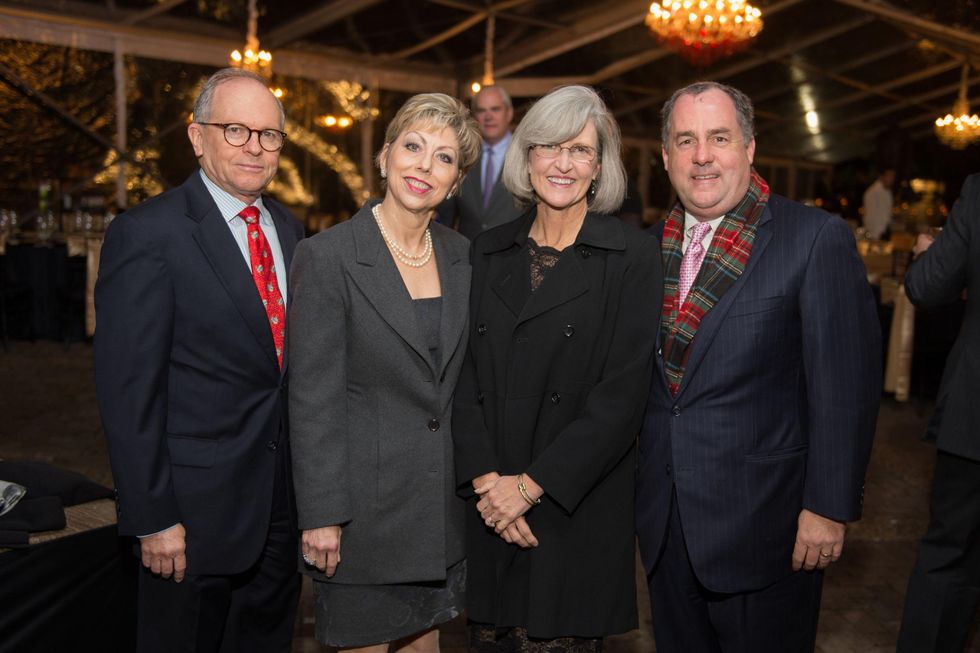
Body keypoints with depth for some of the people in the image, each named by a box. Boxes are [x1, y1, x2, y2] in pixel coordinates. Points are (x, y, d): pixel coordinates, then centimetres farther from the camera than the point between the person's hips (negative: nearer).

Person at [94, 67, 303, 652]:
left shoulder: (289, 229, 7)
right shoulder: (147, 235, -15)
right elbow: (129, 390, -16)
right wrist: (154, 518, -15)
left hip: (284, 497, 6)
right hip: (197, 508, -6)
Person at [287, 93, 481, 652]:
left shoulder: (462, 256, 4)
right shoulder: (327, 257, -13)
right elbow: (313, 399, -14)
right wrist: (321, 517, -14)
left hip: (443, 502, 5)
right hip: (365, 500, -5)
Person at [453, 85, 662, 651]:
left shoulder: (632, 254, -5)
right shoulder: (490, 251, 7)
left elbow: (624, 391, -11)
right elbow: (467, 375, 4)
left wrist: (530, 484, -13)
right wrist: (486, 480, -8)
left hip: (579, 507, -3)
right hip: (491, 502, 4)